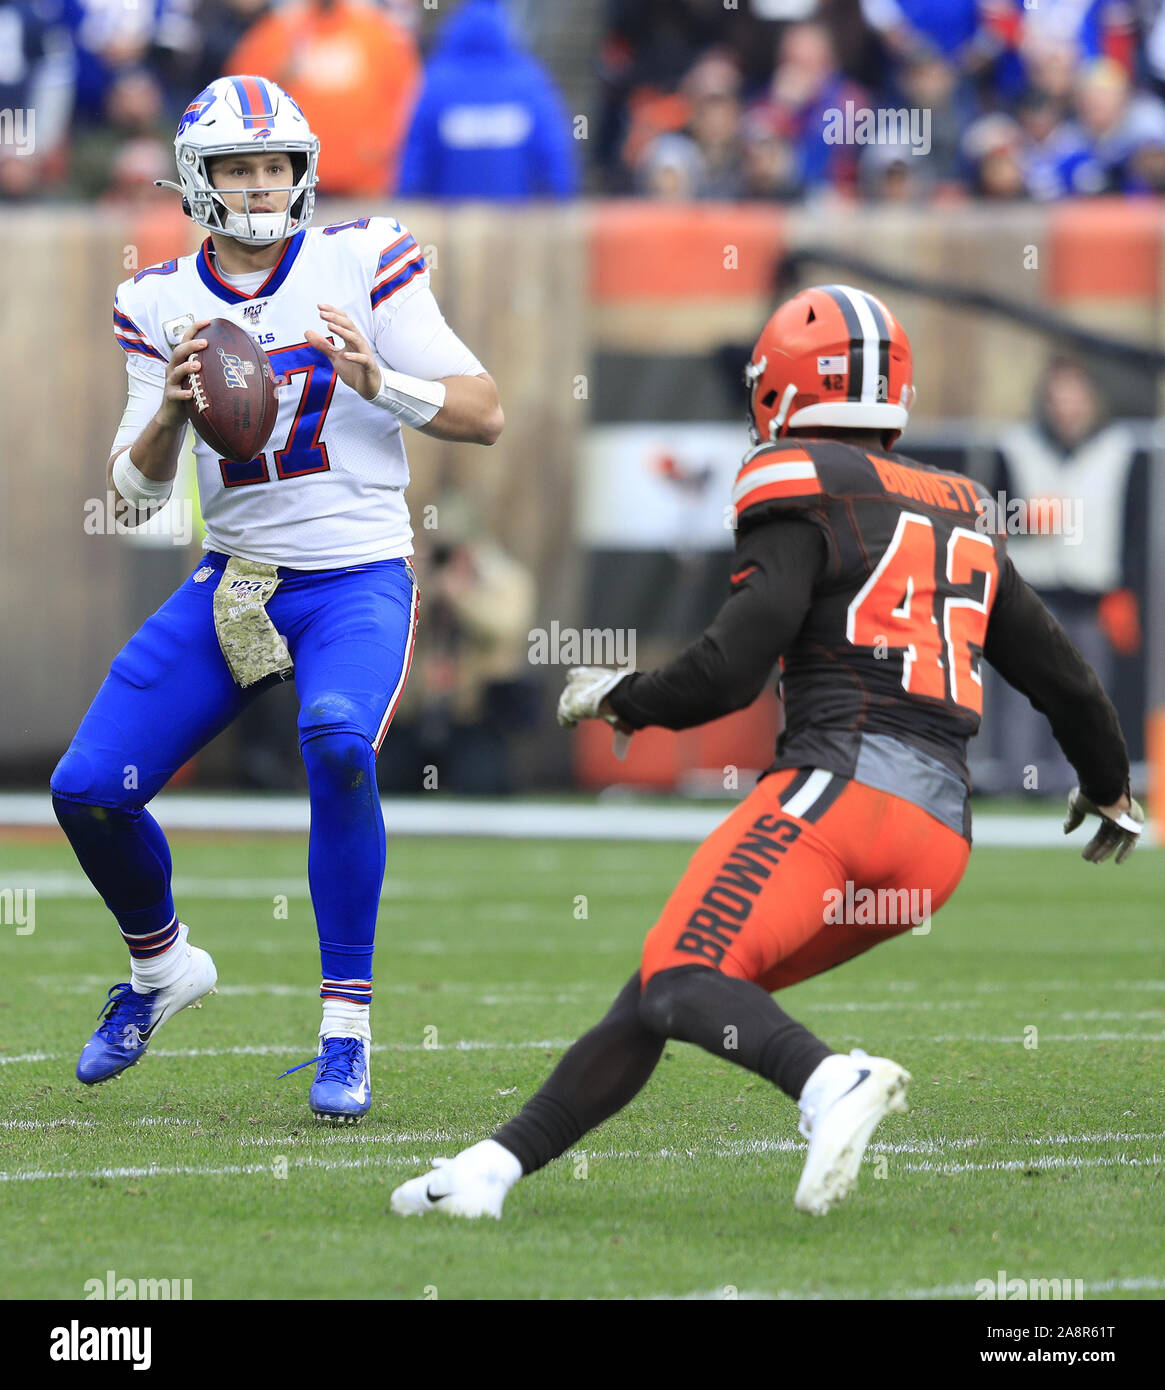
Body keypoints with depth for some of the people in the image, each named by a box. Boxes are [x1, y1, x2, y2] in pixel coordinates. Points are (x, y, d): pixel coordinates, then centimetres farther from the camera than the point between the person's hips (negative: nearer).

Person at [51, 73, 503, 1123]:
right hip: (233, 584, 4)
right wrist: (170, 409, -16)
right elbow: (133, 492, 3)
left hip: (357, 580, -4)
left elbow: (485, 414, -7)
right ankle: (162, 967, 28)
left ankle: (347, 1029, -22)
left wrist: (379, 380, -24)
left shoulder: (362, 265, -5)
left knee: (338, 742, -34)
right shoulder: (162, 305, 4)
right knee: (89, 789, -5)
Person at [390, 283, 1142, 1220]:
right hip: (943, 837, 8)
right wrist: (1110, 787, 47)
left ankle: (833, 1084, -46)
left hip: (847, 783, -8)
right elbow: (1061, 675, 30)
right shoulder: (961, 516, 25)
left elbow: (734, 668, -8)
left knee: (680, 979, -20)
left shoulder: (801, 487, 2)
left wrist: (619, 699, 11)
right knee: (657, 993, 12)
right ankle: (492, 1170, 10)